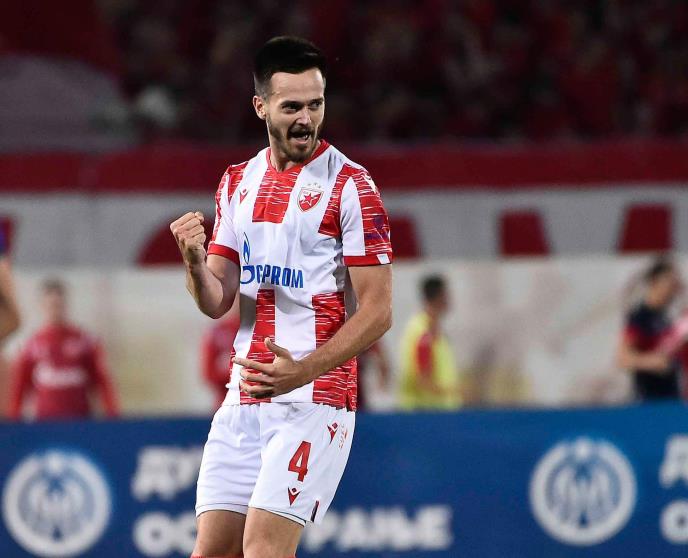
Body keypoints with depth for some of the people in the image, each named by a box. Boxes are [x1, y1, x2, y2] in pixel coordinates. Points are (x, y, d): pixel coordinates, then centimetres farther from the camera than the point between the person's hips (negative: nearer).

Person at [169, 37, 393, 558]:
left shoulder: (351, 186, -6)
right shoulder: (238, 184, 13)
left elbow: (377, 311, -9)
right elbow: (216, 301, 10)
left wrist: (304, 372, -22)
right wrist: (194, 260, -13)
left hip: (315, 399, -6)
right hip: (244, 395, 6)